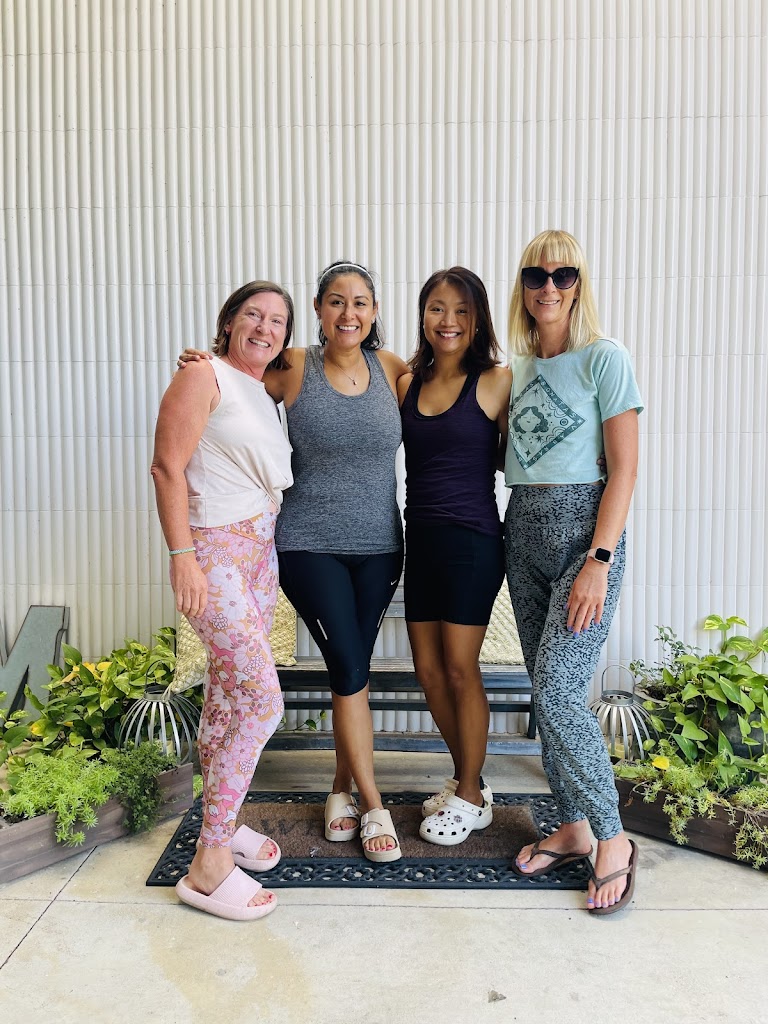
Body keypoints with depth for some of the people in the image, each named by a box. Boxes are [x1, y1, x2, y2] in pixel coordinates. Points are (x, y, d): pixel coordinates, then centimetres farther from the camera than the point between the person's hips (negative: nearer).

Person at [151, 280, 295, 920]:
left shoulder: (265, 392, 16)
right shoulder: (204, 377, -7)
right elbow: (168, 466, -13)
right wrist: (182, 555, -18)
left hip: (262, 549, 8)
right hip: (214, 549, -8)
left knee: (229, 693, 14)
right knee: (263, 700, -13)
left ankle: (221, 822, 29)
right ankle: (208, 867, 0)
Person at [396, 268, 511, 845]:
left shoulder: (497, 381, -5)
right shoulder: (407, 383, 9)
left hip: (472, 541, -5)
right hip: (420, 539, 6)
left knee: (461, 670, 2)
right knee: (429, 670, 11)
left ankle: (471, 799, 23)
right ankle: (465, 780, 33)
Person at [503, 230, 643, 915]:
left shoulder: (604, 358, -5)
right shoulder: (519, 369, 14)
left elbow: (624, 470, -10)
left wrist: (599, 561, -16)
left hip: (584, 530, -6)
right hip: (524, 530, 6)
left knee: (558, 691, -12)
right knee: (547, 691, 9)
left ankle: (613, 840, 8)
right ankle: (572, 829, 25)